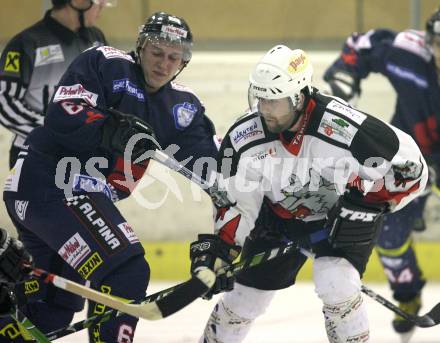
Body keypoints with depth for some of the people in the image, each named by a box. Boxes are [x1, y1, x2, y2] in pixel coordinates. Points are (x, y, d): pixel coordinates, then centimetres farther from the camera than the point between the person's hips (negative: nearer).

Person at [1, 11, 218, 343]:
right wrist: (114, 130, -33)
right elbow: (63, 116, -20)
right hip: (49, 182, -9)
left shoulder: (182, 105, 11)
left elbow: (206, 159, 3)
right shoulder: (103, 64, -8)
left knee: (60, 303, 21)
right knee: (128, 272, -21)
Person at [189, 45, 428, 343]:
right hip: (279, 217, 4)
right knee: (245, 296, 6)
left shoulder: (344, 127, -35)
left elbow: (412, 167, -25)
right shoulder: (244, 137, -22)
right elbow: (236, 202, -8)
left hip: (342, 217, -4)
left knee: (335, 285, -27)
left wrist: (369, 201, -32)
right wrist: (217, 251, -17)